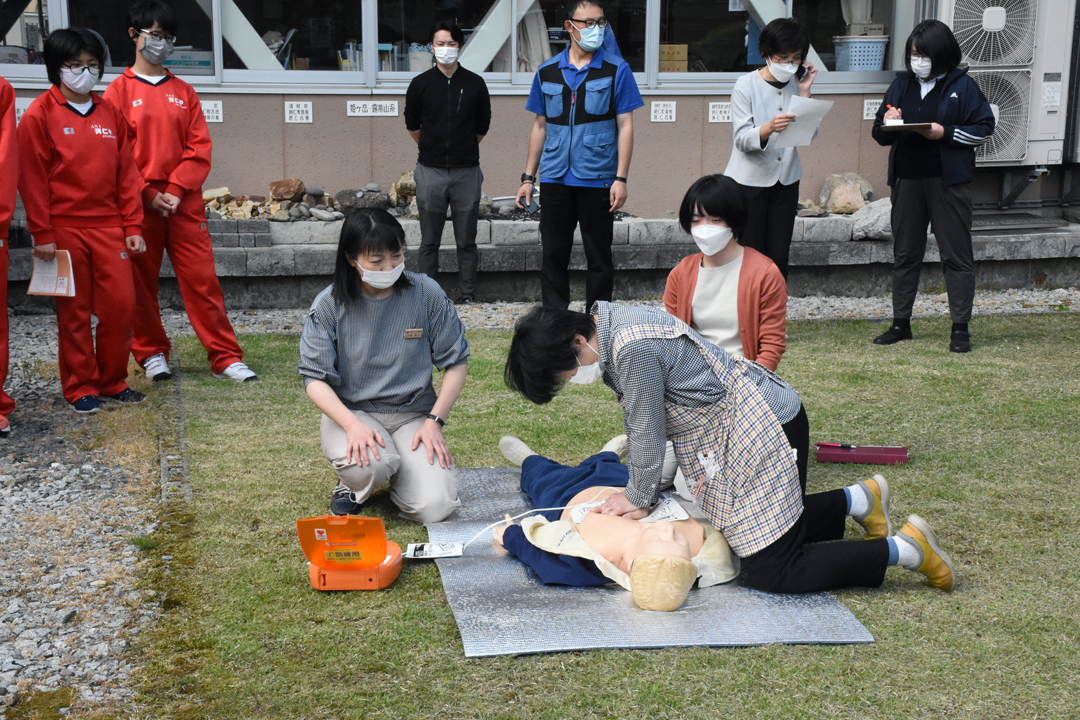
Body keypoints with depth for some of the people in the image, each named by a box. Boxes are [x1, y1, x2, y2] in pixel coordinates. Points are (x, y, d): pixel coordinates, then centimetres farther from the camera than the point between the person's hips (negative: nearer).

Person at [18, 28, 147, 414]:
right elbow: (32, 178, -5)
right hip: (64, 230, -4)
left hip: (109, 227, 4)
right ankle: (80, 387, 14)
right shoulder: (40, 114, -3)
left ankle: (112, 381, 17)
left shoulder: (110, 113, 10)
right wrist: (42, 234, -8)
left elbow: (126, 173, 11)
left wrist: (132, 226, 6)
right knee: (74, 312, 3)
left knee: (121, 304, 1)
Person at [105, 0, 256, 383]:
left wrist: (176, 190, -8)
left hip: (184, 202, 2)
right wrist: (148, 193, -11)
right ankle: (151, 353, 20)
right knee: (141, 283, 5)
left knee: (202, 278, -2)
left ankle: (225, 357, 0)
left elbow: (199, 147, 5)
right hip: (138, 203, -1)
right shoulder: (120, 90, 4)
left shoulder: (184, 92, 12)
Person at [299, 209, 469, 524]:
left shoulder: (426, 293, -6)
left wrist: (434, 421, -10)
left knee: (433, 508, -20)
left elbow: (456, 361, 2)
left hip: (413, 412, 1)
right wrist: (353, 425, -25)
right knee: (368, 467, -36)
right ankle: (353, 482, 3)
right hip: (352, 411, -1)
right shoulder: (329, 305, -8)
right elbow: (314, 378, -8)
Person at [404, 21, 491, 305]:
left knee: (466, 240, 4)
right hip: (430, 172, 0)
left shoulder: (475, 84, 2)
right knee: (429, 241, 5)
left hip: (466, 172, 0)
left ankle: (468, 293, 12)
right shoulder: (420, 84, 1)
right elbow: (412, 125, 14)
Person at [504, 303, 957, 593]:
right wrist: (638, 491, 11)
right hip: (720, 433, 10)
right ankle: (858, 499, 29)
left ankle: (905, 548, -1)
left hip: (753, 430, -10)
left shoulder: (634, 348, -29)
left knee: (774, 572, -7)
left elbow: (647, 430, -19)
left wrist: (639, 497, -4)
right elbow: (638, 421, 11)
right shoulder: (610, 332, 4)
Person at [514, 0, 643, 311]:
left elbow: (625, 126, -2)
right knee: (553, 256, 4)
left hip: (597, 180, -2)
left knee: (599, 257, 4)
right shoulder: (547, 72, 9)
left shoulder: (616, 70, 1)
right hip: (555, 179, 3)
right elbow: (540, 127, 14)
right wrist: (528, 178, 10)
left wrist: (621, 178, -10)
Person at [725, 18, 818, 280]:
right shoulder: (746, 85, -8)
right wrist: (769, 128, -36)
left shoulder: (797, 84, 4)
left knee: (779, 256, 4)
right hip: (749, 181, -4)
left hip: (786, 181, 4)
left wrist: (804, 93, -11)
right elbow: (741, 139, -17)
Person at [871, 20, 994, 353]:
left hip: (949, 182, -4)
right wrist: (887, 125, -9)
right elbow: (880, 135, 14)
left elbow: (984, 128, -2)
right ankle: (901, 323, 18)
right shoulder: (902, 84, 11)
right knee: (905, 254, 9)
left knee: (956, 254, -2)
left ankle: (960, 328, 4)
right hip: (907, 180, 4)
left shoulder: (962, 85, 0)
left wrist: (945, 133, -14)